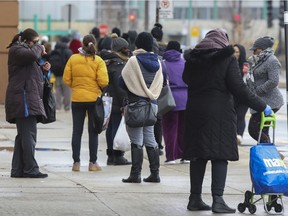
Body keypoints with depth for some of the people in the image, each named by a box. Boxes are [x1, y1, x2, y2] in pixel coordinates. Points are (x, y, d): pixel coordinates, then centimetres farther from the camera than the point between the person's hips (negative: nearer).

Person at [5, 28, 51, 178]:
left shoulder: (23, 50, 25)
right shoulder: (16, 50, -5)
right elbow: (32, 55, -26)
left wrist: (43, 69, 12)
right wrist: (39, 48, -6)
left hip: (29, 100, 11)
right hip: (23, 98, -11)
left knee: (23, 136, 9)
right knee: (29, 135, -13)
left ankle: (17, 170, 10)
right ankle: (30, 169, -14)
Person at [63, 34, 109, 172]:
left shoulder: (73, 59, -4)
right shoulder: (98, 61, -8)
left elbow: (66, 79, -3)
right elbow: (103, 81, -14)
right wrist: (100, 87, 8)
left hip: (77, 98, 1)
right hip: (94, 98, -1)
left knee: (77, 131, 8)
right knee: (93, 132, 7)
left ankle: (76, 162, 8)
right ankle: (93, 163, 7)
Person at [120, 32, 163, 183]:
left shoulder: (134, 61, -10)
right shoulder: (157, 62, 6)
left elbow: (122, 81, -6)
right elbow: (160, 83, 13)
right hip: (152, 103, 5)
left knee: (136, 140, -3)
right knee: (150, 138, 13)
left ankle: (135, 174, -4)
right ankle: (155, 173, 12)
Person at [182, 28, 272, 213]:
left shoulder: (192, 58, 7)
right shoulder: (228, 59, -8)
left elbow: (186, 79, 22)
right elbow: (238, 88, -12)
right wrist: (261, 106, -6)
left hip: (195, 111, 5)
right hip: (219, 112, -5)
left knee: (198, 155, 11)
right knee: (220, 155, -3)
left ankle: (195, 198, 14)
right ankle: (217, 200, -10)